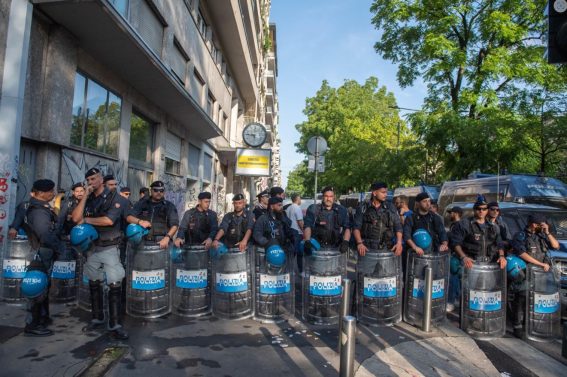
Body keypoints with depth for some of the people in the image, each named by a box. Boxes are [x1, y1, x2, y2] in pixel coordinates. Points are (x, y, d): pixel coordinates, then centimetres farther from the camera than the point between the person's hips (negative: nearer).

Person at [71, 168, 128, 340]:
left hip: (110, 248, -5)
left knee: (115, 285, -9)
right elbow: (76, 218, -5)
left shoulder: (114, 197, -7)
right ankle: (97, 318, 28)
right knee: (94, 284, 14)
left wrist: (86, 219, -8)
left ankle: (115, 325, -4)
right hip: (92, 247, 6)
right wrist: (85, 195, -8)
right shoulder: (88, 199, 9)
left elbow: (109, 220, -21)